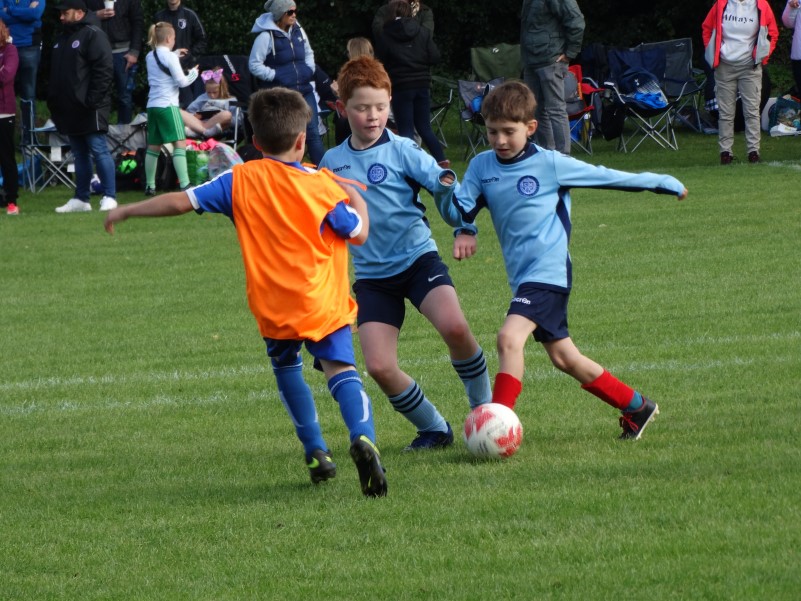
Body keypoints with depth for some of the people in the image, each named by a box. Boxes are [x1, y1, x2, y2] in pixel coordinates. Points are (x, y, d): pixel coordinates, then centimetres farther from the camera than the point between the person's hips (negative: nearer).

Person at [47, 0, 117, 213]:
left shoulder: (93, 35, -8)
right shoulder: (61, 39, 19)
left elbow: (104, 70, -15)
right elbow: (55, 74, 25)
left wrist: (93, 100, -20)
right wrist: (53, 102, 16)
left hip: (89, 110, -9)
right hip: (69, 110, 9)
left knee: (98, 150, -8)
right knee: (79, 154, 11)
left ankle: (109, 197, -7)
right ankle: (80, 199, 14)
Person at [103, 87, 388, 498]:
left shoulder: (241, 181, -1)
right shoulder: (320, 184, -5)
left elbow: (182, 202, -2)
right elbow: (358, 233, 2)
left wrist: (127, 211, 10)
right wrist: (358, 202, 22)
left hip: (272, 307, 2)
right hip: (323, 303, -2)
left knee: (286, 368, 25)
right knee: (339, 368, -8)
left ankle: (316, 452, 24)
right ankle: (362, 436, -36)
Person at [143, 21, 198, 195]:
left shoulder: (150, 57, 10)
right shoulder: (170, 57, -10)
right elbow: (181, 81, -9)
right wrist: (193, 73, 9)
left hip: (152, 105, 7)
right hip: (168, 105, -7)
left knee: (153, 146, 13)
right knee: (179, 144, -8)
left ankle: (150, 185, 15)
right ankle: (184, 184, -15)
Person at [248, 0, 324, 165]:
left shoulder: (298, 32, 7)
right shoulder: (266, 36, -11)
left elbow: (308, 53, 24)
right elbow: (254, 65, -11)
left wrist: (309, 70, 8)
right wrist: (275, 76, -15)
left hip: (304, 90, 5)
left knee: (313, 133, 4)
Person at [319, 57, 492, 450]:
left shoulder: (402, 151, -5)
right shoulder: (332, 162, 7)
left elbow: (444, 188, -10)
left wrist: (464, 227, -26)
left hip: (418, 259, -4)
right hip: (371, 275, 4)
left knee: (454, 326, -29)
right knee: (379, 367, -12)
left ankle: (484, 407, -4)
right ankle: (434, 430, 12)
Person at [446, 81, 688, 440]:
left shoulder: (550, 164, -6)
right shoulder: (482, 167, 6)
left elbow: (608, 178, 2)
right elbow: (463, 212, 0)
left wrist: (664, 184, 9)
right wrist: (448, 189, -23)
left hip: (549, 272, -7)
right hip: (522, 276, 7)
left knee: (510, 337, -25)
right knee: (564, 358, 13)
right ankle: (636, 407, 29)